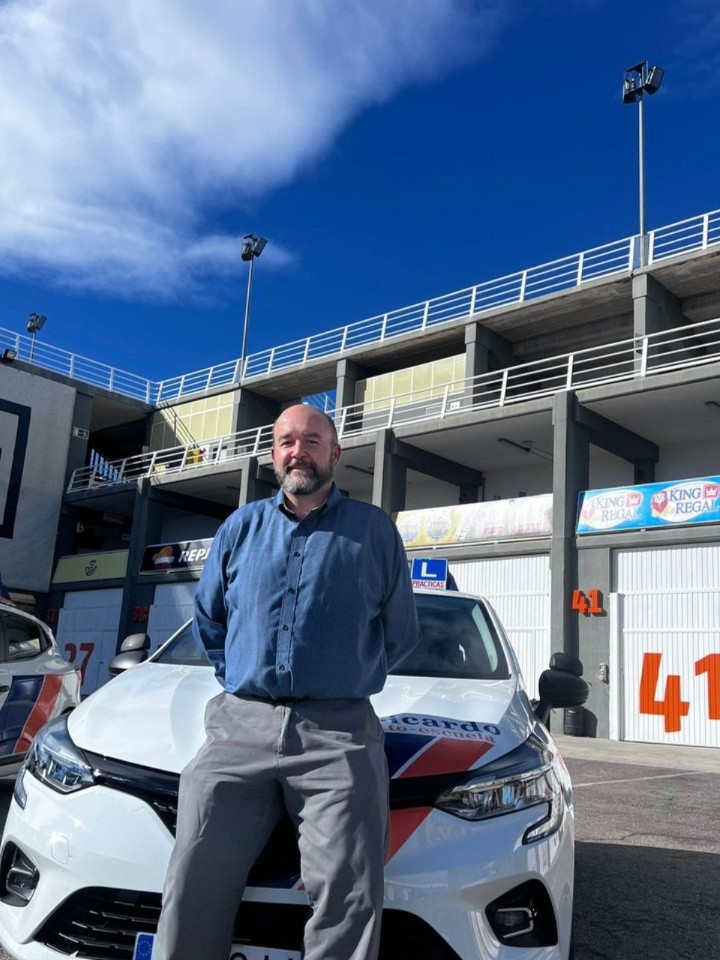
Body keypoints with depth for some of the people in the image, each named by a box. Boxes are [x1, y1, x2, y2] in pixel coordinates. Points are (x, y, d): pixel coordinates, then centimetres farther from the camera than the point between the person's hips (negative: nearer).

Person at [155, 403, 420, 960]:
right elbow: (207, 621, 26)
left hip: (340, 732, -2)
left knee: (349, 900, -14)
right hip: (239, 726, 3)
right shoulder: (242, 526, 18)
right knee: (193, 892, -5)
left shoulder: (374, 530, 10)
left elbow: (401, 633, 17)